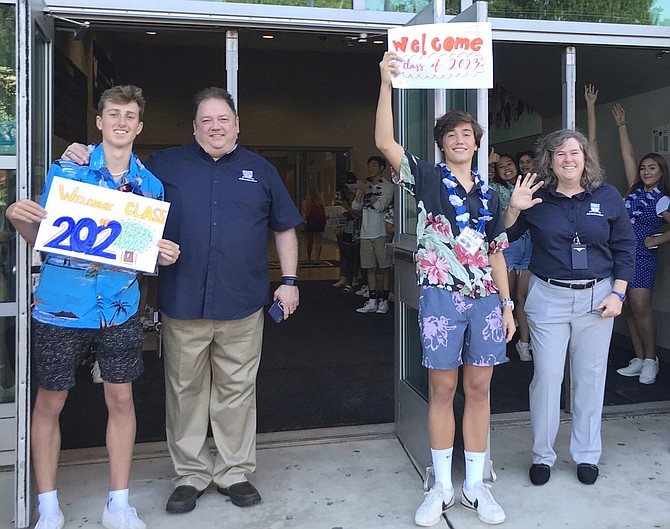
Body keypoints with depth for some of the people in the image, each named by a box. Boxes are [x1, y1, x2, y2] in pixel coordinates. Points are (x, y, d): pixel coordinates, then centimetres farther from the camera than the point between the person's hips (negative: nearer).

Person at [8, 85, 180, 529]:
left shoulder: (150, 184, 5)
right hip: (61, 307, -1)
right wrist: (18, 218, -18)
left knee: (121, 398, 7)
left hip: (120, 309, 2)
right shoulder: (65, 170, -1)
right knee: (50, 403, 7)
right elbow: (42, 239, 3)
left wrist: (165, 255, -10)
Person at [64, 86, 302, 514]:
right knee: (185, 390, 8)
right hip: (182, 303, 0)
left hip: (242, 304, 0)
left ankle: (235, 471, 24)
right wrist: (86, 158, -2)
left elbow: (285, 228, 14)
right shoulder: (166, 165, 9)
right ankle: (191, 473, 24)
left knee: (237, 390, 9)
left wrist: (289, 280, 7)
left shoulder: (260, 170, 10)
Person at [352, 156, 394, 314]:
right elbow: (355, 206, 7)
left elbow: (380, 206, -14)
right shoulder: (365, 186, 16)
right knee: (370, 269, 7)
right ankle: (372, 301, 13)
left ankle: (384, 301, 6)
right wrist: (361, 191, -7)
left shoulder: (388, 186, -2)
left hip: (381, 233, -6)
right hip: (366, 233, 6)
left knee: (385, 268, 0)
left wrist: (368, 191, -12)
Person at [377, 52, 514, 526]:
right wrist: (387, 83, -21)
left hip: (485, 299, 4)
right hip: (442, 296, -4)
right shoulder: (427, 178, 2)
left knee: (479, 389, 8)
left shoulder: (488, 193, 13)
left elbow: (496, 253, 14)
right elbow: (385, 142, -14)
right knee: (443, 389, 3)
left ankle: (476, 486, 20)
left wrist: (507, 304, 9)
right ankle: (442, 487, 17)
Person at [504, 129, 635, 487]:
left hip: (596, 298, 1)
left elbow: (625, 248, 6)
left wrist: (617, 293, -1)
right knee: (546, 376, 1)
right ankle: (542, 455, 17)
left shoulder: (608, 196, 3)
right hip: (548, 297, -1)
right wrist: (514, 209, -15)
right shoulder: (537, 198, 0)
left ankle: (586, 454, 25)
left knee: (590, 377, 9)